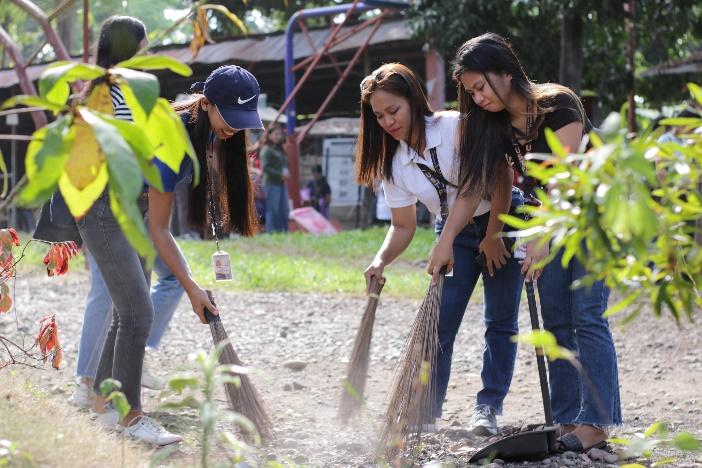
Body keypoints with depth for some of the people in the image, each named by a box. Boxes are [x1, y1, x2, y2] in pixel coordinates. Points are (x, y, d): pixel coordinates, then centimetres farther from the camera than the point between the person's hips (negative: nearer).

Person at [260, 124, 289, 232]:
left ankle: (283, 232, 10)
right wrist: (280, 174, -16)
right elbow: (264, 168, -15)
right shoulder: (266, 150, -7)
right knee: (272, 211, -8)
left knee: (284, 210, 6)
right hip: (271, 184, -8)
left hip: (281, 184, 8)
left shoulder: (280, 150, 17)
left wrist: (286, 172, 2)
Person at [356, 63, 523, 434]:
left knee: (501, 320, -3)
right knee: (439, 323, -5)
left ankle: (489, 407, 6)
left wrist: (493, 236, -19)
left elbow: (501, 177, -20)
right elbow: (403, 227, -2)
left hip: (503, 221, -4)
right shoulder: (394, 165, -6)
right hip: (455, 235, 4)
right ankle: (426, 413, 3)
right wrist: (381, 260, -21)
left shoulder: (457, 127, -22)